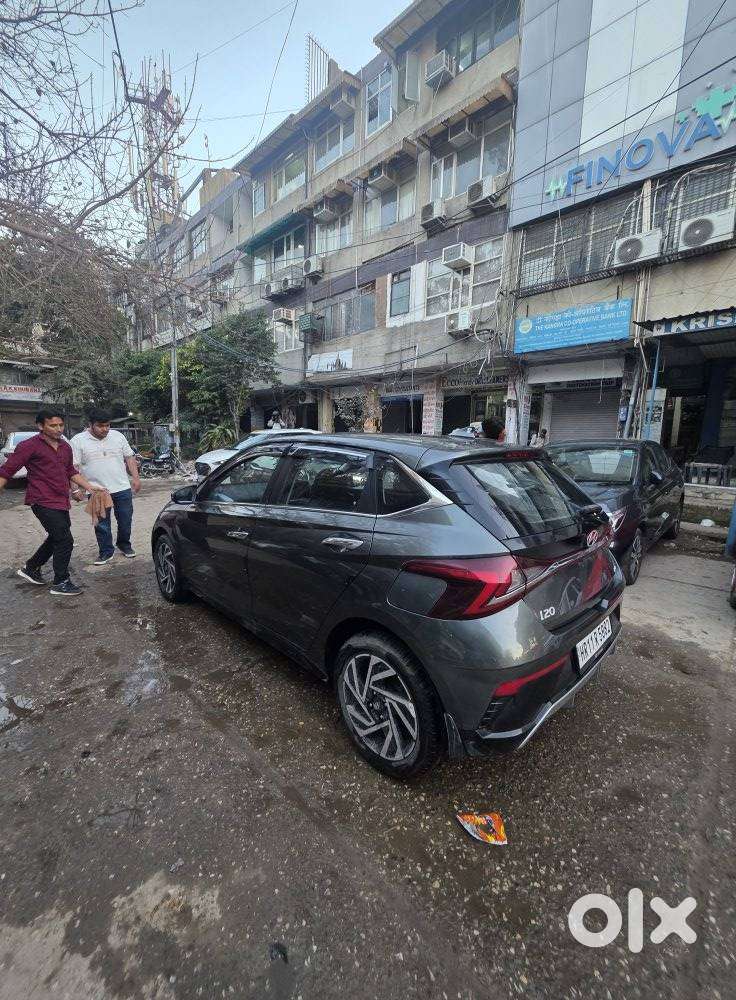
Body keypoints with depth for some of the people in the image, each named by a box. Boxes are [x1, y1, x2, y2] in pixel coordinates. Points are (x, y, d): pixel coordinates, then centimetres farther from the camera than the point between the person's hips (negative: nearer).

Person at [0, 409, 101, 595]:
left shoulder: (65, 446, 12)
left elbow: (71, 472, 23)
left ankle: (31, 568, 40)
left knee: (56, 538, 20)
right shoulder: (30, 446, -10)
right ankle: (61, 583, 5)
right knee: (65, 541, -8)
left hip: (61, 502, 8)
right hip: (43, 502, -8)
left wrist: (90, 487, 15)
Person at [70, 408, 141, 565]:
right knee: (102, 524, 7)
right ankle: (106, 552, 21)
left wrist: (136, 477, 3)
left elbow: (129, 458, 10)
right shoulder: (78, 441, -3)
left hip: (122, 488, 2)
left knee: (125, 520, 10)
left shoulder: (118, 436, 5)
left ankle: (124, 544, 31)